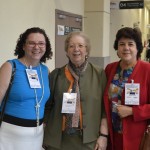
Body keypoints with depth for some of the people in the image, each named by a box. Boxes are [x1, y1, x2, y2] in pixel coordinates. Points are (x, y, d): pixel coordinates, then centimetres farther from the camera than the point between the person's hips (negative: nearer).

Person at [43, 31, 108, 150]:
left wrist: (103, 135, -6)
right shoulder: (56, 74, 3)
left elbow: (105, 107, -1)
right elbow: (47, 106, 7)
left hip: (89, 140, -1)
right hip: (59, 139, 1)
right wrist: (44, 135, 6)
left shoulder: (99, 74, -1)